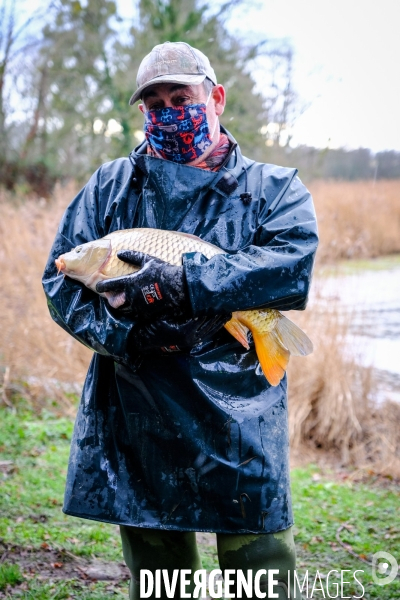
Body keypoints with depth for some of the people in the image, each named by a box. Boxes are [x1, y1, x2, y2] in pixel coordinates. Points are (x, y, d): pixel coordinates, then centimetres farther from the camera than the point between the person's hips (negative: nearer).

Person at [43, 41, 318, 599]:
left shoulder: (275, 188, 6)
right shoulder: (109, 186, 14)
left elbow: (293, 264, -14)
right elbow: (60, 278, 4)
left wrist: (183, 283, -24)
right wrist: (124, 332, -14)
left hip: (239, 418, -2)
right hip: (136, 420, 3)